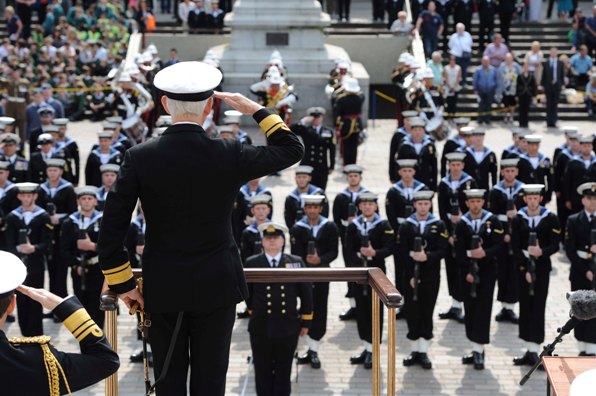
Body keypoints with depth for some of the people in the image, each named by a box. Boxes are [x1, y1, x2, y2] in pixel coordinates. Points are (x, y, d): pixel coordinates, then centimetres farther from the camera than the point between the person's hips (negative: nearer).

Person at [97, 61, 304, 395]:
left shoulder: (139, 158, -10)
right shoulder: (229, 155, -12)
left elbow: (111, 229, -9)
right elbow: (293, 149, 3)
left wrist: (123, 284, 1)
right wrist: (256, 110, 9)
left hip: (162, 289, 1)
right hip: (216, 287, -1)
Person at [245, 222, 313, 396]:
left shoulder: (296, 263, 2)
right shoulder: (251, 263, -1)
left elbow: (306, 294, 6)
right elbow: (247, 293, 11)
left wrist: (306, 322, 6)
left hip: (288, 327, 1)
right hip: (260, 327, 0)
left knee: (284, 372, 9)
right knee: (263, 372, 6)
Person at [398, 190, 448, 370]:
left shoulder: (439, 225, 2)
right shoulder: (406, 226, 2)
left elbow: (442, 250, -4)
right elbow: (402, 252, -3)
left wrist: (427, 257, -21)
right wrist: (411, 275, -10)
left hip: (431, 276, 0)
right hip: (410, 276, 0)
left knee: (427, 313, 2)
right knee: (412, 312, 2)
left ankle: (423, 351, 8)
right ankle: (415, 350, 13)